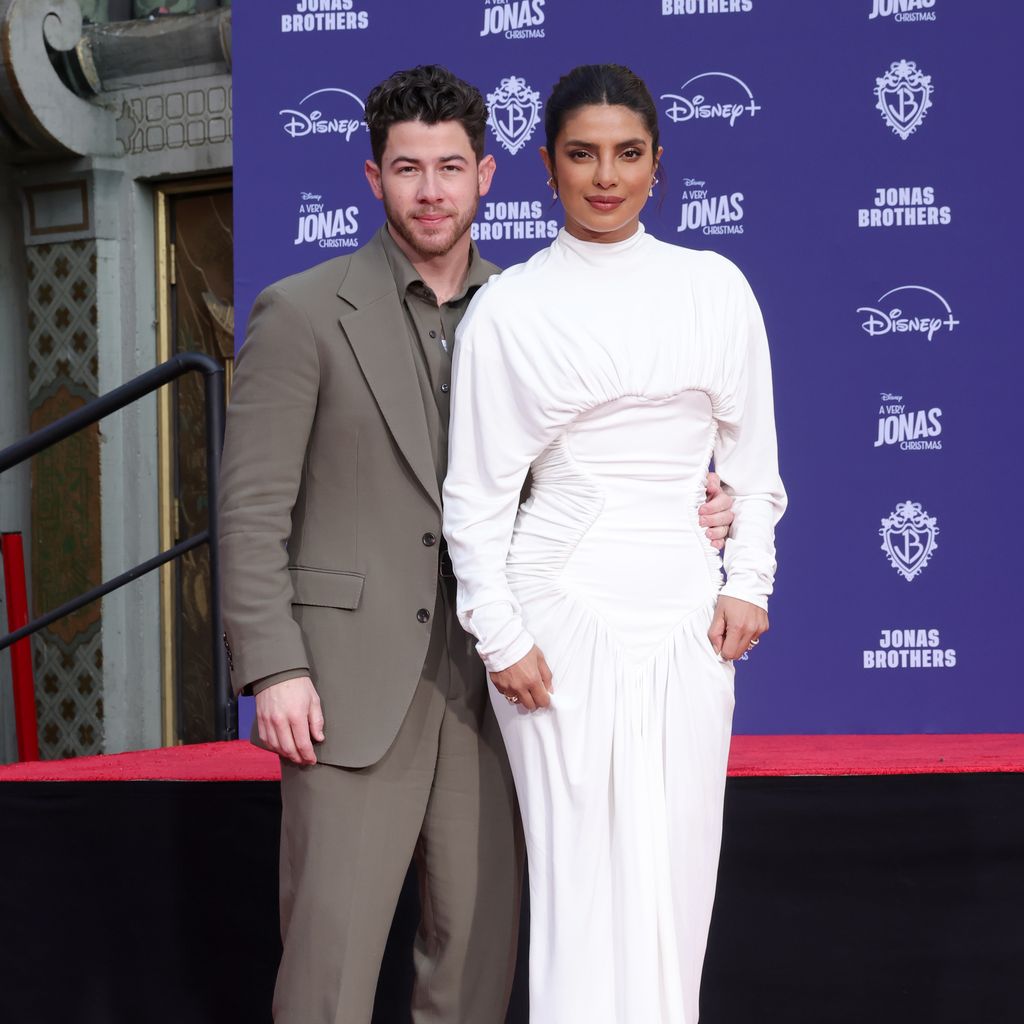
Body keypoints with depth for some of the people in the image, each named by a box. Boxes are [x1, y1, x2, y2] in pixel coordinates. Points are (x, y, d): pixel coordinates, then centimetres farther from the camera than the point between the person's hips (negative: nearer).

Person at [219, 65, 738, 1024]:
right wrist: (274, 669, -14)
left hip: (485, 683, 4)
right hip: (351, 683, -4)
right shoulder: (302, 313, -3)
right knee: (332, 947, -7)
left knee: (478, 943, 8)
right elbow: (253, 505, -6)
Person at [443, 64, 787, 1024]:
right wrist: (501, 637, -6)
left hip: (687, 619, 3)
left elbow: (750, 449, 12)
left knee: (678, 869, 5)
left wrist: (748, 584, 4)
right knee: (584, 866, -4)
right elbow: (477, 489, -1)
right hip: (565, 612, -3)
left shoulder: (715, 288, 6)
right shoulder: (507, 308, -1)